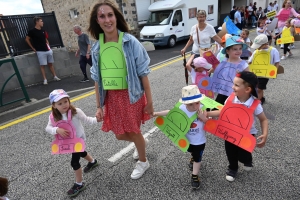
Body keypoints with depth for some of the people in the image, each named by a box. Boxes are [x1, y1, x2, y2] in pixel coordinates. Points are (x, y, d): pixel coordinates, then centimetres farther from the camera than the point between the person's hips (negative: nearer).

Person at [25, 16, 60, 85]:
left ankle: (55, 76, 18)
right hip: (40, 51, -5)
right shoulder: (32, 31, -7)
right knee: (42, 65, -3)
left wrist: (48, 46, 11)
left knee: (50, 64, 11)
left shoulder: (43, 30, 10)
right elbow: (27, 39, -1)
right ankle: (45, 79, 0)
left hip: (48, 50, 6)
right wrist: (33, 48, -1)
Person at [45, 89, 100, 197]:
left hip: (78, 139, -6)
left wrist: (97, 119, -28)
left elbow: (86, 119, -16)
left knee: (74, 162, -4)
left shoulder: (76, 112, -26)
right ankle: (93, 162, 63)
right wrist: (57, 130, -31)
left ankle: (79, 184, 18)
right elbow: (48, 128, -11)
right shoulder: (53, 117, -14)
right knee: (81, 153, 31)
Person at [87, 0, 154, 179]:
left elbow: (143, 73, -10)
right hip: (111, 97, 5)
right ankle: (140, 143, 52)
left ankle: (143, 162, 40)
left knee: (133, 131, 10)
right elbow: (97, 79, 4)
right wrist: (99, 106, 6)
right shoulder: (97, 47, -1)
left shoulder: (130, 42, -13)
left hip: (131, 95, -4)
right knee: (120, 135, 15)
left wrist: (149, 101, -9)